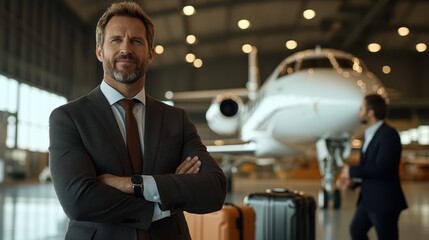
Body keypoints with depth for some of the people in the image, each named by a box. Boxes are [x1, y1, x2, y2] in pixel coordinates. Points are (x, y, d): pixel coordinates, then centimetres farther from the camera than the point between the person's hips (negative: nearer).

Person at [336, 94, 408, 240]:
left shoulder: (388, 134, -18)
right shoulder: (370, 134, 11)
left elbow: (380, 168, -27)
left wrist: (352, 171, -15)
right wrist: (353, 182, 0)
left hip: (384, 201, -10)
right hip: (368, 199, 10)